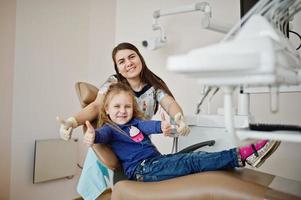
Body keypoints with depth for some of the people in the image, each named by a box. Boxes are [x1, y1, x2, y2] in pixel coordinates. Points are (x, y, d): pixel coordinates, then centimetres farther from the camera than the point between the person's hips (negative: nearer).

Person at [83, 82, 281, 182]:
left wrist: (161, 126, -29)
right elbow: (103, 134, -24)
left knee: (194, 156, -13)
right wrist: (93, 135, -50)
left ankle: (244, 155, -18)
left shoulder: (135, 121, 18)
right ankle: (242, 155, -22)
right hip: (142, 169, -6)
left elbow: (147, 125, -4)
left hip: (157, 159, 7)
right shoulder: (110, 128, 1)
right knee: (191, 162, -18)